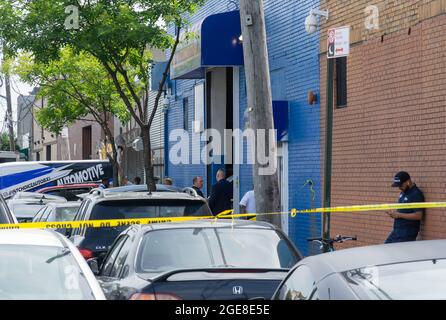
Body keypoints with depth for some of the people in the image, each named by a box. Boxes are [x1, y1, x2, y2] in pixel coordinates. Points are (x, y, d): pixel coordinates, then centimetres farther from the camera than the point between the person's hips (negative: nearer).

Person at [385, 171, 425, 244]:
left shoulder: (416, 194, -15)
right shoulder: (403, 193, 13)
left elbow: (418, 216, -22)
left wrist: (399, 215, -19)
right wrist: (394, 213, 3)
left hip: (408, 233, -9)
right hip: (397, 230, 9)